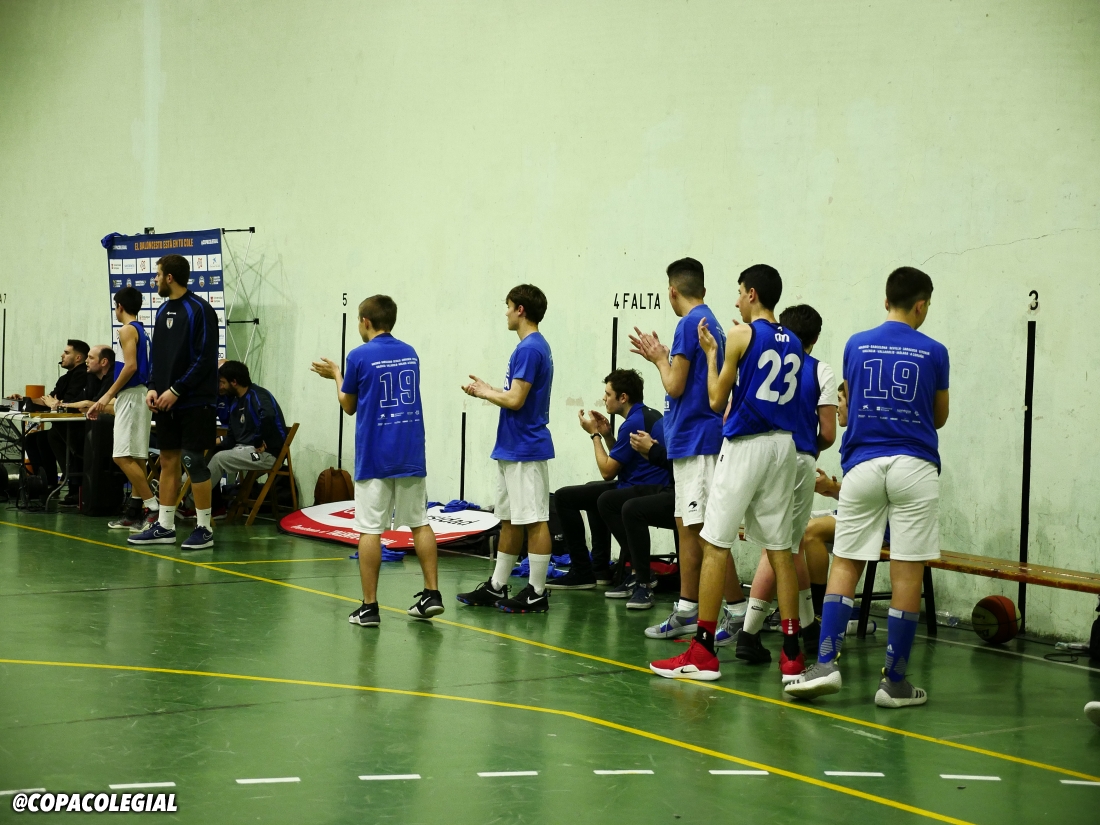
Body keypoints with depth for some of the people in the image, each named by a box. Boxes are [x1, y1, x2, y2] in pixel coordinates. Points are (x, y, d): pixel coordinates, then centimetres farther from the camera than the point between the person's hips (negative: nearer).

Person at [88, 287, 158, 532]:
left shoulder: (128, 330, -10)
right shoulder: (143, 332, 17)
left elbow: (130, 366, -21)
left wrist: (108, 395, -17)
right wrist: (112, 398, 22)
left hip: (131, 396, -10)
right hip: (139, 395, 10)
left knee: (123, 456, -13)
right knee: (136, 458, 9)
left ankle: (153, 507, -18)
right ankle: (134, 513, 10)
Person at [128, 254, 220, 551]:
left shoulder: (199, 310, -11)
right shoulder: (163, 311, 13)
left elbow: (205, 358, -15)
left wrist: (176, 390, -16)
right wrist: (153, 388, 2)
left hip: (194, 402, -8)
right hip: (166, 402, 8)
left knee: (194, 462, -6)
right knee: (168, 461, 9)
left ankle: (204, 529, 1)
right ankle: (164, 526, 14)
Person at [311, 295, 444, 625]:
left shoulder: (359, 356, -7)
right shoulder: (410, 353, 8)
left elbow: (349, 406, 3)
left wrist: (336, 374, 21)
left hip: (374, 458, -5)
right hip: (411, 456, 5)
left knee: (370, 529, 0)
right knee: (419, 523, 12)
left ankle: (369, 607, -1)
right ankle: (432, 594, 9)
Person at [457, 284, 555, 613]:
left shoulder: (529, 348, -16)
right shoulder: (534, 346, 15)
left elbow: (516, 400, -21)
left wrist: (484, 393, -6)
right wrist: (487, 389, 14)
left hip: (526, 450, -10)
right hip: (512, 449, 10)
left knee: (534, 521, -5)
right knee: (509, 520, 14)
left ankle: (537, 593, -1)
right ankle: (496, 587, 20)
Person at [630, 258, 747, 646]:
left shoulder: (690, 324, -13)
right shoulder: (709, 322, 16)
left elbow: (675, 386, -14)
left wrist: (660, 358, 2)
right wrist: (659, 357, 21)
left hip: (695, 439, -10)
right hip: (690, 439, 10)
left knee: (706, 530, -9)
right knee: (687, 526, 13)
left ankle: (738, 611, -8)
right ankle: (686, 612, 18)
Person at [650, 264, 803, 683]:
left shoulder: (741, 335, -6)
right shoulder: (793, 343, 12)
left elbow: (717, 399, -2)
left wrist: (711, 352, 10)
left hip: (745, 444, -6)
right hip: (783, 444, 6)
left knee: (714, 544, -2)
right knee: (779, 547, 8)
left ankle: (702, 652, -3)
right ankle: (791, 651, 6)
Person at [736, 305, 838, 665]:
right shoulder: (820, 372, 0)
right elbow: (828, 433, -3)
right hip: (798, 460, -4)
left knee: (790, 545, 17)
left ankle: (809, 626, 28)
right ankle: (749, 633, -11)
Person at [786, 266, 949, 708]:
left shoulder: (856, 346, 6)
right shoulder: (933, 352, 1)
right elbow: (939, 417, 13)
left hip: (863, 465, 2)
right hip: (914, 468, -2)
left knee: (844, 566, 8)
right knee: (907, 574, 0)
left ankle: (826, 663, -4)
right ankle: (895, 682, 3)